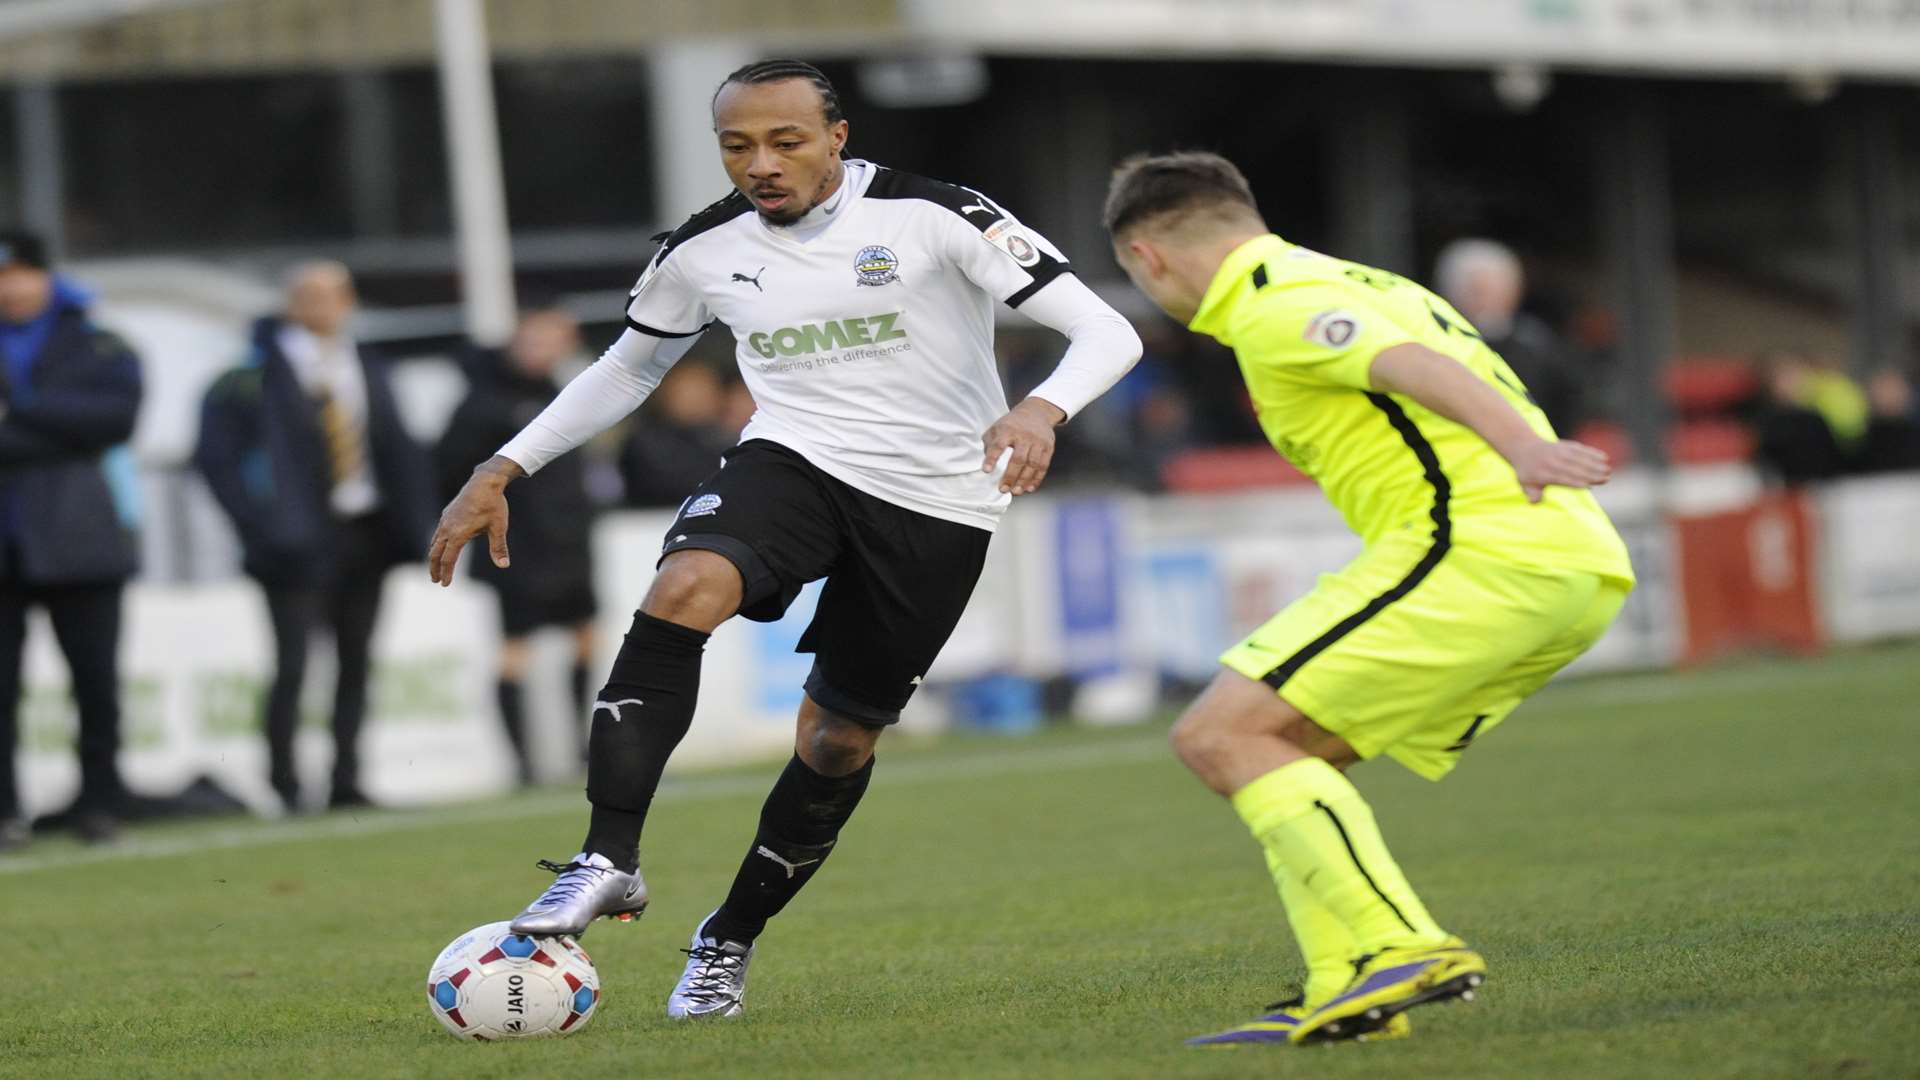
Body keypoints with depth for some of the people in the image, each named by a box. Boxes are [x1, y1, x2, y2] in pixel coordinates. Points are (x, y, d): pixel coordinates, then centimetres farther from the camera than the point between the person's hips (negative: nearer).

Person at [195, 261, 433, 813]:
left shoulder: (365, 367, 11)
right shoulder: (258, 371, -9)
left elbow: (397, 448, 15)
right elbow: (215, 454, -10)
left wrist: (411, 520, 6)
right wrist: (261, 524, -14)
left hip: (366, 533, 6)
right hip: (301, 537, -6)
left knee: (356, 660, 9)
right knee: (294, 661, -9)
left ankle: (346, 783, 15)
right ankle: (283, 783, -1)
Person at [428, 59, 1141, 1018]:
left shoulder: (934, 217, -14)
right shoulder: (705, 249, -2)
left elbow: (1106, 334, -17)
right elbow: (626, 370, 17)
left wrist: (1041, 410, -39)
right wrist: (502, 471, 8)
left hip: (935, 502, -2)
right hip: (793, 461, 2)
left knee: (840, 739, 7)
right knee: (684, 589, -30)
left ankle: (729, 940, 29)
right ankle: (609, 860, -28)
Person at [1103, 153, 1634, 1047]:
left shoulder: (1272, 308, -3)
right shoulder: (1358, 283, 27)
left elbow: (1409, 363, -20)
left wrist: (1517, 443, -35)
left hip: (1483, 551, -10)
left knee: (1222, 735, -8)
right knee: (1285, 753, 16)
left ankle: (1400, 950, -20)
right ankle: (1347, 991, 5)